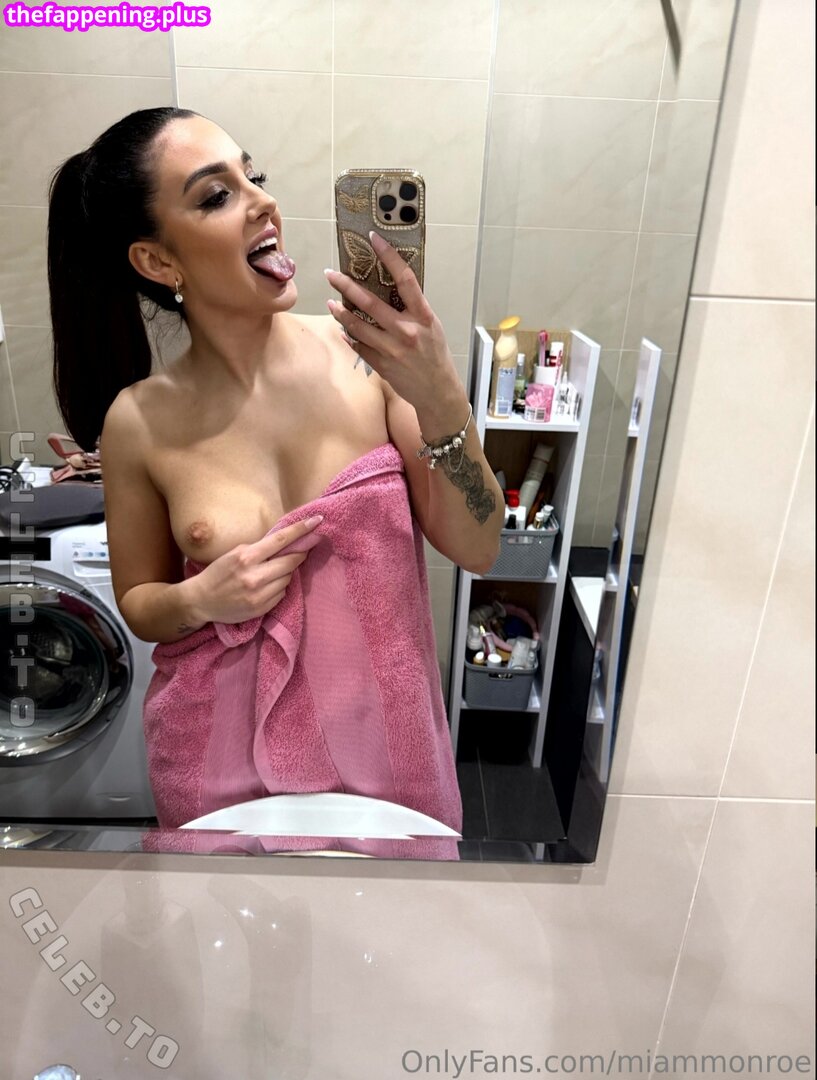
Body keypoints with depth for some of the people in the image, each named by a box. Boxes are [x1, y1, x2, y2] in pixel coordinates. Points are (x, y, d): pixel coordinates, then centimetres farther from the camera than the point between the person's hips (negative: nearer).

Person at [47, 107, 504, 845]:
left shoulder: (365, 353, -13)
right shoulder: (139, 422, -11)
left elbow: (477, 549, -12)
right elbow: (137, 604, 3)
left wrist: (441, 400, -26)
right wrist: (201, 600, -18)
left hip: (386, 731, 1)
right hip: (227, 756, 0)